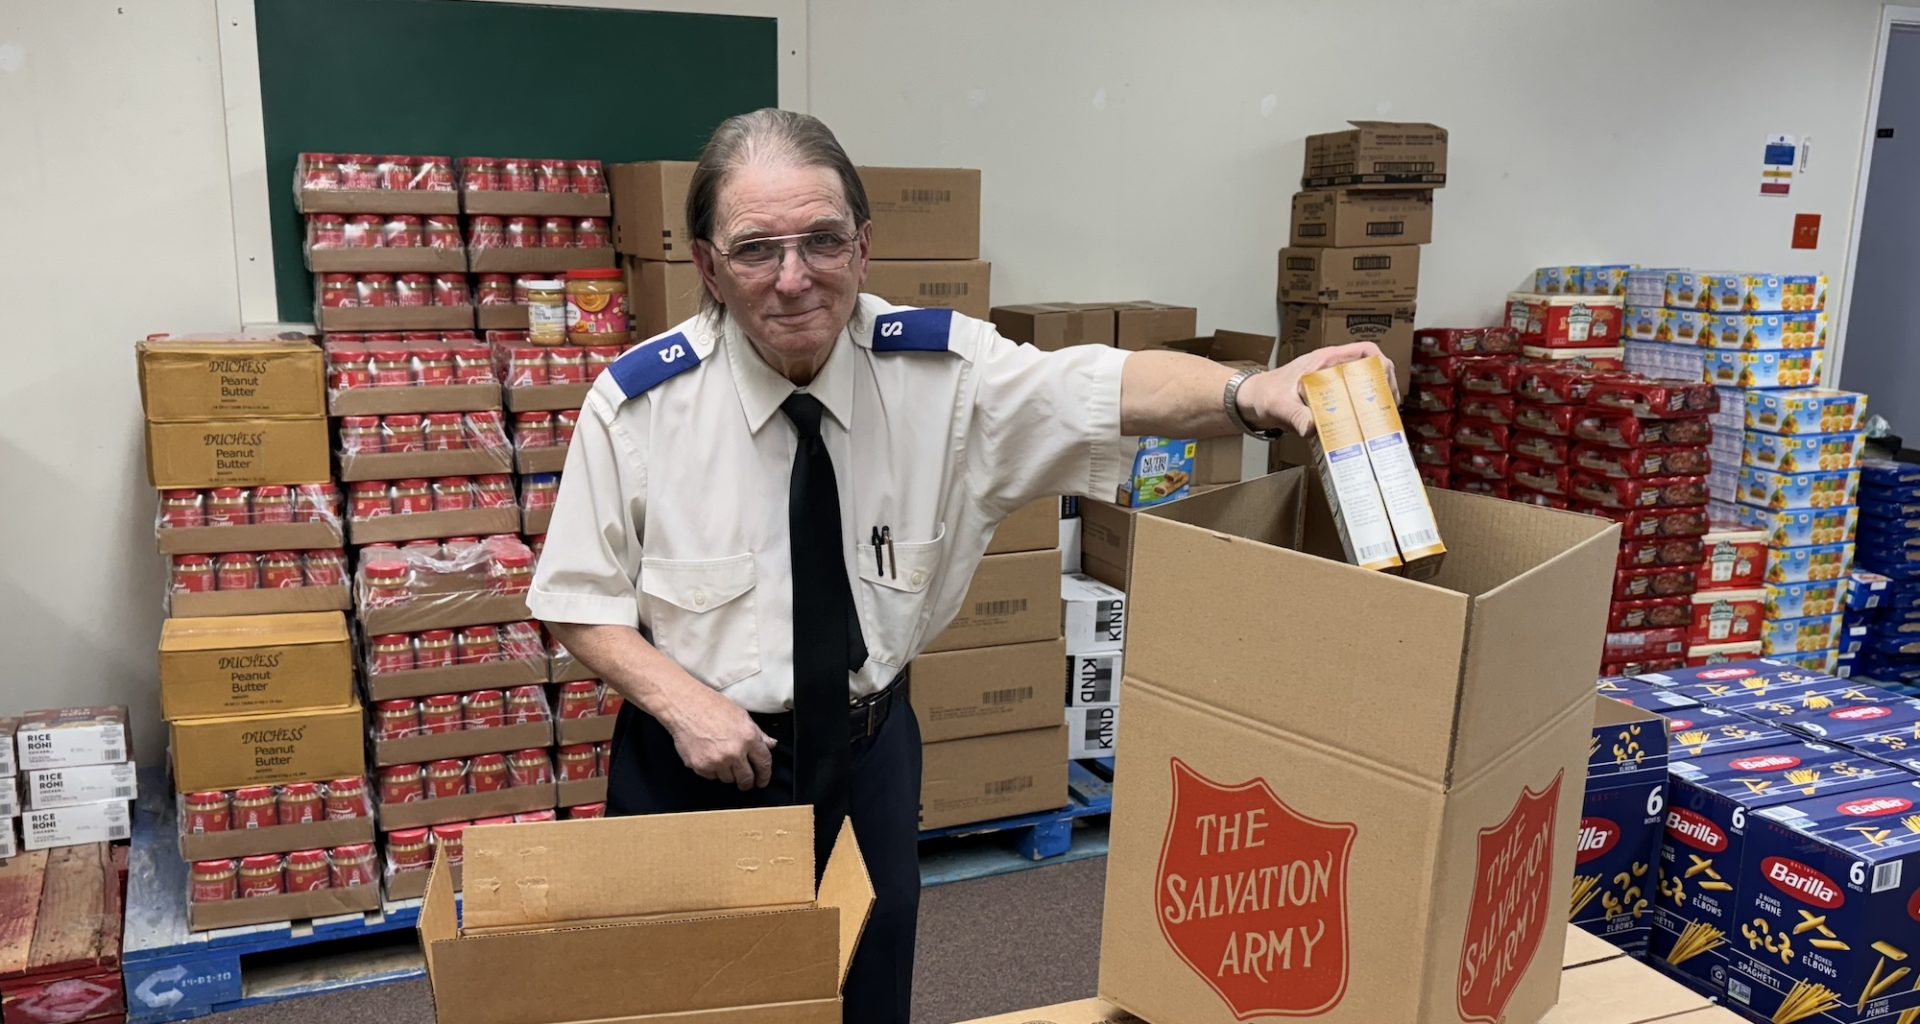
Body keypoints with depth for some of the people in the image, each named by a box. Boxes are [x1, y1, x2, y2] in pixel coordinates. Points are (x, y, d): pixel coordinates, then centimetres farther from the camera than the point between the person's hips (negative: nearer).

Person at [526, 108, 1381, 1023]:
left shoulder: (940, 369, -11)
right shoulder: (637, 401, -14)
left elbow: (1109, 388, -19)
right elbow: (579, 602, -6)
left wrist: (1247, 393, -38)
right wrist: (679, 700, -22)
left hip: (870, 752, 2)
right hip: (699, 759, -1)